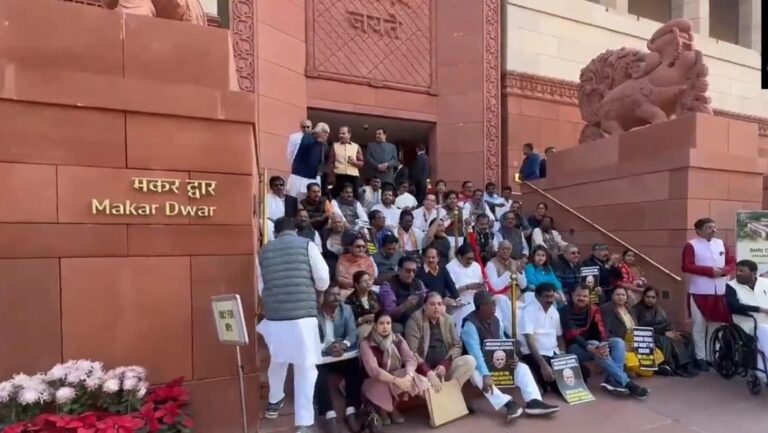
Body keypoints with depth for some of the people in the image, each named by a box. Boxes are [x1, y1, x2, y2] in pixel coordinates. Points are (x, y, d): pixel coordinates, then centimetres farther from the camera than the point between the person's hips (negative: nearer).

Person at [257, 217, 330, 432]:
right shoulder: (307, 245, 1)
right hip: (303, 315, -4)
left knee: (278, 360, 27)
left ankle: (274, 402, 48)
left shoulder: (264, 251, 10)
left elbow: (261, 288, 15)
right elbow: (323, 281, -3)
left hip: (274, 316, 4)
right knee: (305, 367, 7)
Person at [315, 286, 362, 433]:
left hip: (342, 355, 3)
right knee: (319, 372, -32)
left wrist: (343, 345, -26)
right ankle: (330, 415, -26)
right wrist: (327, 348, -31)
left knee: (355, 366, -25)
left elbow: (353, 334, -4)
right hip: (320, 356, -2)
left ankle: (351, 412, -16)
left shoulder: (347, 309, 4)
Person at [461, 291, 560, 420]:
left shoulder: (495, 319, 1)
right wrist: (486, 375, -43)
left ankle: (533, 402, -25)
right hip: (477, 365, -7)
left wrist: (512, 358, -15)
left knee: (522, 367, -9)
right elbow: (475, 352, -33)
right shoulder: (470, 324, -24)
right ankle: (508, 404, -46)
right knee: (477, 376, -38)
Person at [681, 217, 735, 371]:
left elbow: (732, 262, 13)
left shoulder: (721, 243, 12)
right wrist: (710, 270, -18)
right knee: (700, 325, 2)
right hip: (700, 292, -5)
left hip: (720, 291, 5)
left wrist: (725, 270, -8)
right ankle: (700, 357, 10)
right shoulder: (691, 245, -5)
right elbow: (687, 266, -14)